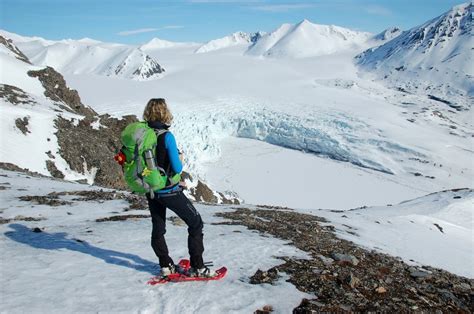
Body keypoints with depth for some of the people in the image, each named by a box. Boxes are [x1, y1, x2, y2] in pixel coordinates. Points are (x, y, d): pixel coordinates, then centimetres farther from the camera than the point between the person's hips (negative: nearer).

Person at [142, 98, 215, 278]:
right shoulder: (167, 136, -19)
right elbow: (177, 168, -19)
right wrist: (180, 159, 2)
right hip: (169, 191, -6)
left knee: (158, 229, 21)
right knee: (196, 223, 8)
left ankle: (166, 265, 28)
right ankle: (197, 267, 10)